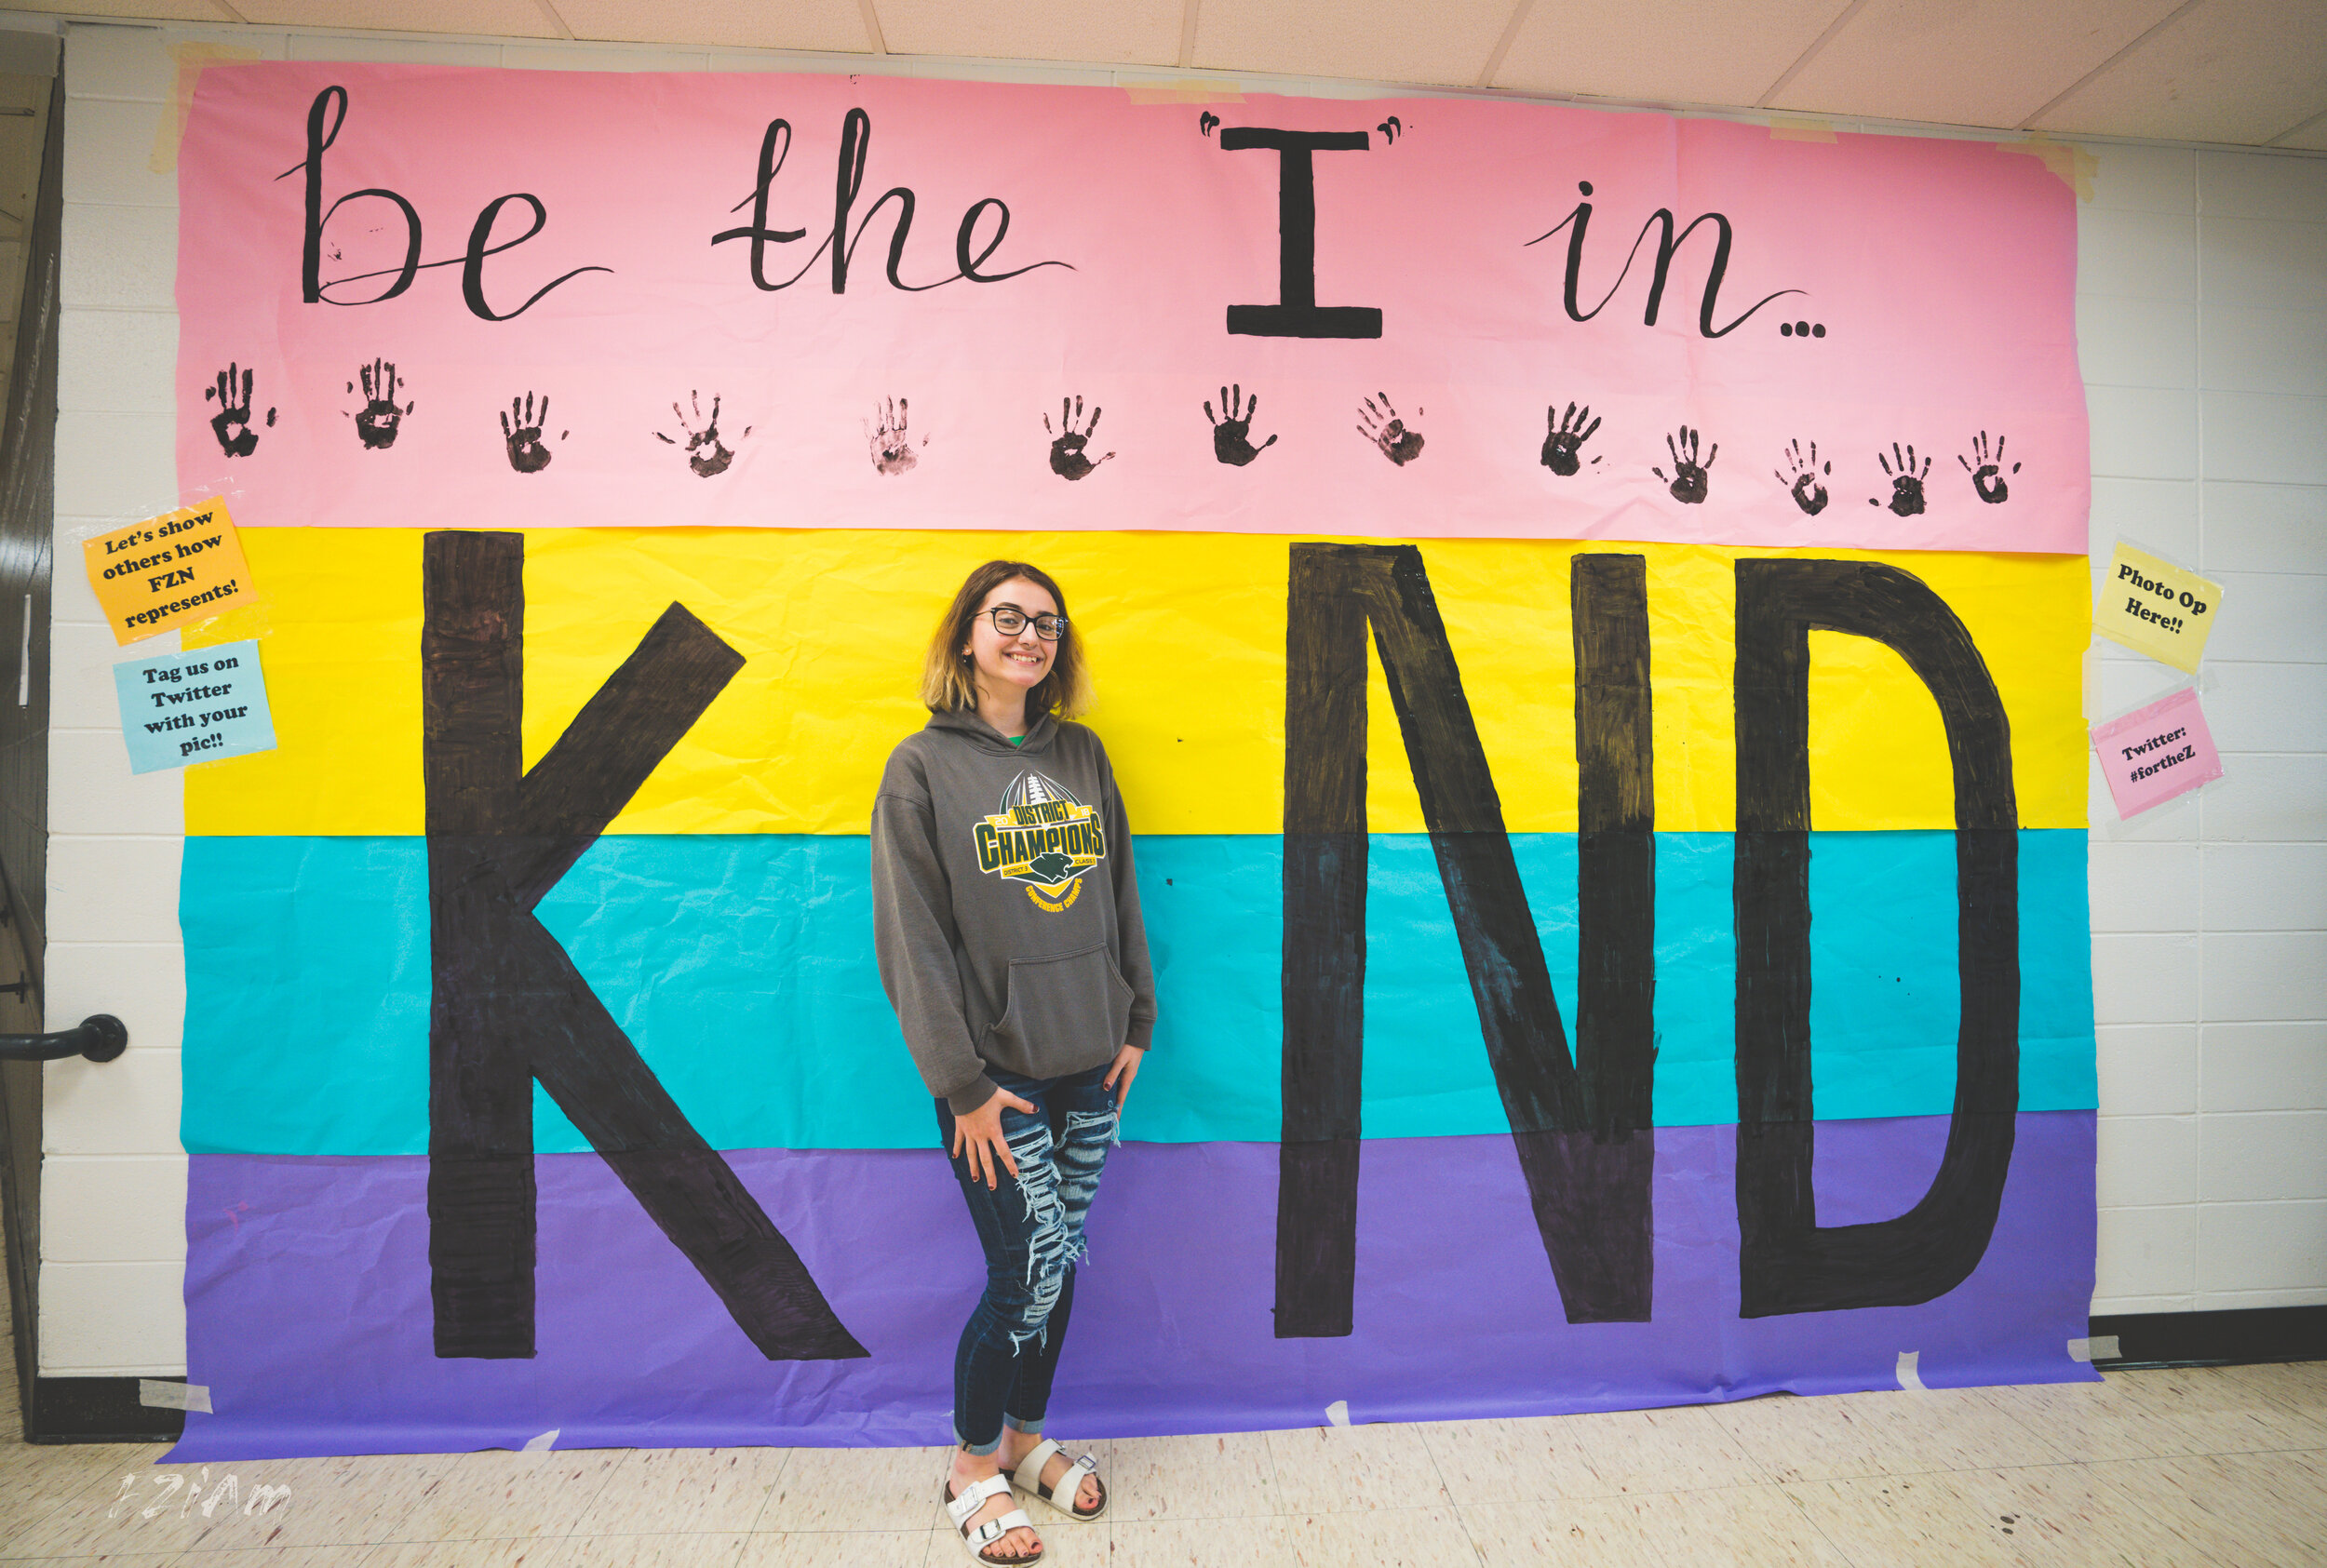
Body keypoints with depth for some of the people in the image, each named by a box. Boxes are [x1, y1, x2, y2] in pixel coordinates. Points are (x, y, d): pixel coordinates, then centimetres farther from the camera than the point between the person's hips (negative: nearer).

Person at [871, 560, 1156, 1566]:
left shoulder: (1080, 754, 6)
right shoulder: (923, 766, -7)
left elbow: (1120, 896, 10)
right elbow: (913, 939, -10)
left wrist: (1135, 1023, 7)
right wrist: (962, 1083, -12)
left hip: (1090, 1068, 5)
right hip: (996, 1075, -4)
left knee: (1054, 1265, 16)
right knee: (1031, 1269, 2)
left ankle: (1026, 1436, 40)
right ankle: (974, 1468, 30)